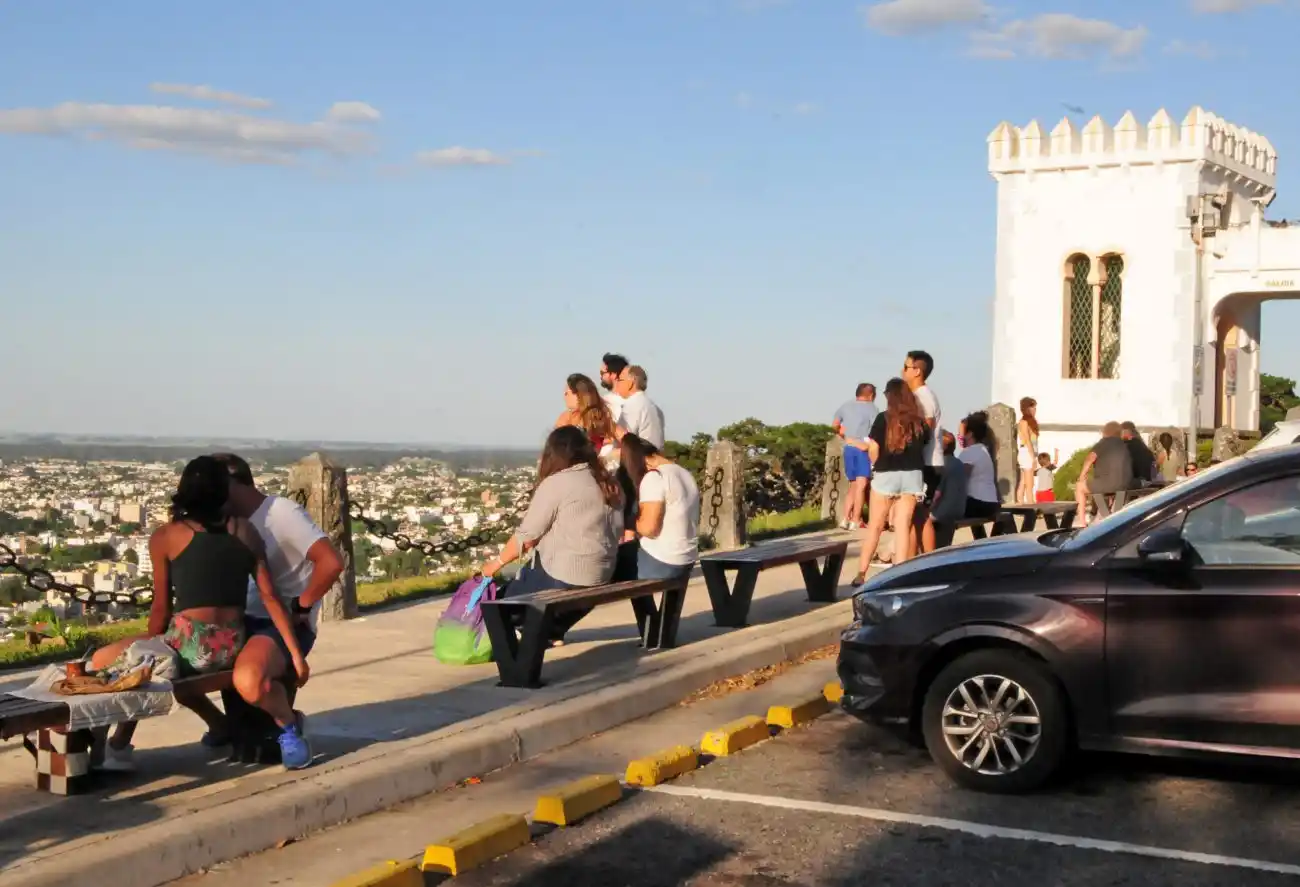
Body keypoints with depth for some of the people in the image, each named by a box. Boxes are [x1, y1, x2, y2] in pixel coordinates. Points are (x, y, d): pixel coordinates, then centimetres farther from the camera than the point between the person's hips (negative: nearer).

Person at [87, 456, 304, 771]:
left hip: (190, 644, -5)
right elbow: (270, 598, 5)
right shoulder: (246, 531, 9)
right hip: (233, 647, 5)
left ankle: (117, 748, 13)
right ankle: (222, 725, 34)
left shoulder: (166, 536, 0)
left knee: (102, 663, 14)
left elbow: (161, 607, 4)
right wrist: (295, 652, 6)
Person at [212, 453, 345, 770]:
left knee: (249, 681, -37)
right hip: (249, 619, 9)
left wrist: (300, 607, -16)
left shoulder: (283, 513, -13)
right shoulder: (236, 521, 14)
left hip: (289, 624, -9)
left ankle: (288, 724, -4)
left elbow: (332, 562, -25)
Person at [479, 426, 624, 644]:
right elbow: (617, 530, 16)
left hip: (562, 577, -7)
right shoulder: (609, 483, 9)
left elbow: (526, 536, -8)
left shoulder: (555, 483, -10)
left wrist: (496, 563, 4)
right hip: (603, 575, 8)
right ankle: (553, 631, 22)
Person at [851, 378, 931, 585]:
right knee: (903, 526, 3)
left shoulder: (884, 419, -6)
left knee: (874, 526, 7)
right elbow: (925, 445, 7)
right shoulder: (919, 422, 3)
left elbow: (873, 449, -8)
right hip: (912, 475, 2)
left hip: (886, 475, -2)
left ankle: (861, 574, 8)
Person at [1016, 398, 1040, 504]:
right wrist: (1033, 458, -18)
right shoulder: (1024, 422, -10)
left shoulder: (1029, 422, 17)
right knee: (1029, 485, -10)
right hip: (1027, 455, -9)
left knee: (1023, 484, 8)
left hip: (1029, 455, 9)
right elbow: (1027, 441, -15)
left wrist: (1034, 457, 13)